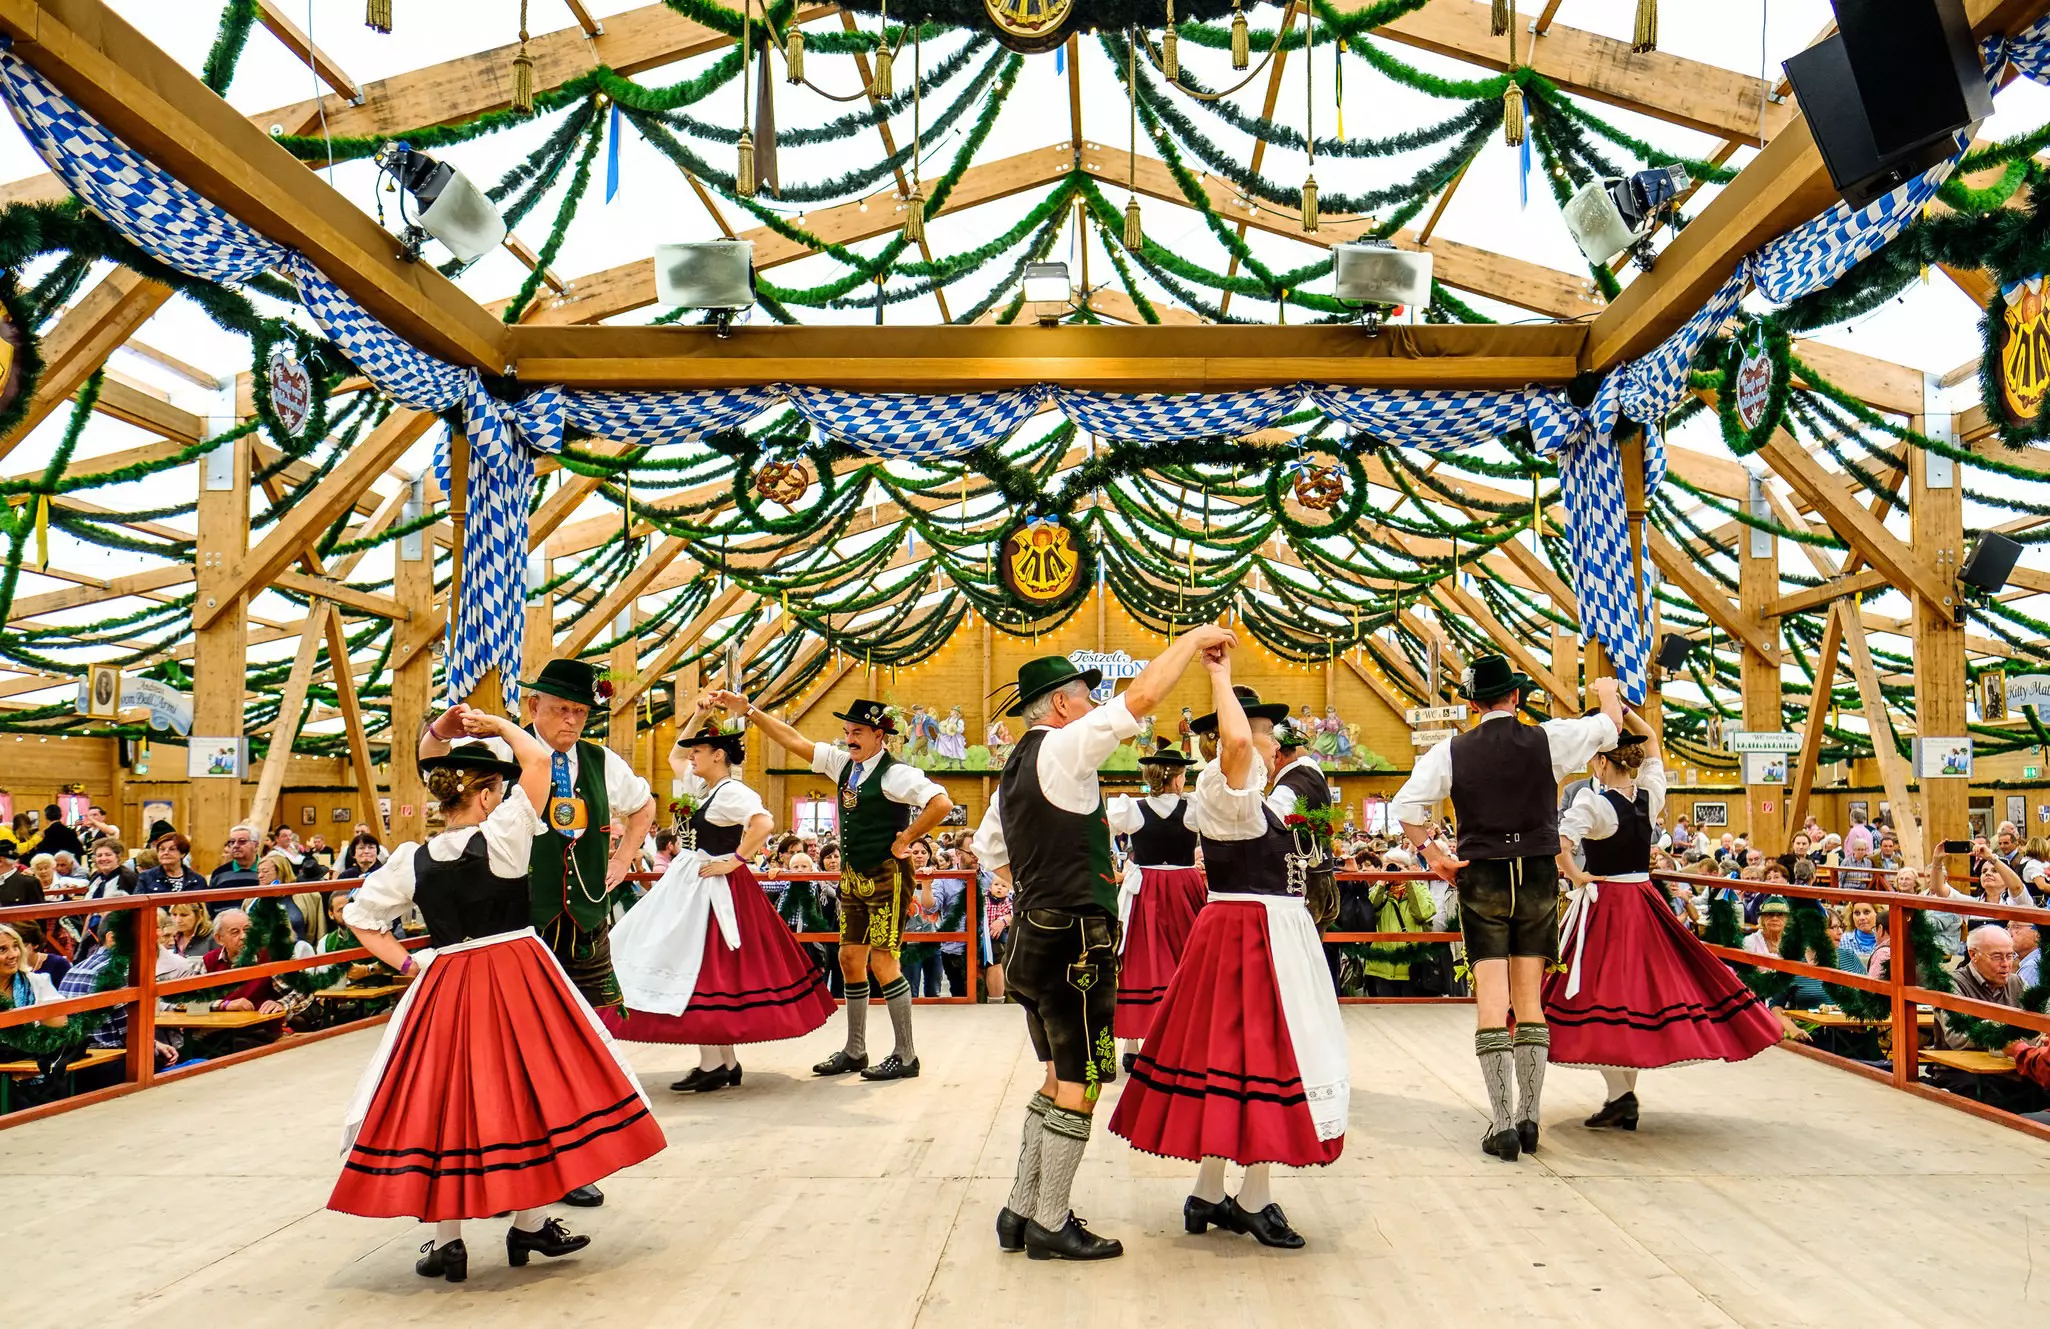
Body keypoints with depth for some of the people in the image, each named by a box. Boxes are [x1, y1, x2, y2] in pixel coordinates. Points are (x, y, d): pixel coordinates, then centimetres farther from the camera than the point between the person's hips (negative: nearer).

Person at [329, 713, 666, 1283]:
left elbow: (357, 916, 10)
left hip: (443, 985, 3)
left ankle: (446, 1240, 15)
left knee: (442, 1100, 9)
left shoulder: (412, 860, 1)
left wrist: (407, 963, 10)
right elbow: (540, 758, -9)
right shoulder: (501, 837, -12)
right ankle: (530, 1224, 17)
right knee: (527, 1091, 9)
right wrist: (495, 723, 4)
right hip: (518, 976, -3)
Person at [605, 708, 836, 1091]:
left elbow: (764, 824, -31)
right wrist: (697, 720, 17)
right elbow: (674, 757, 28)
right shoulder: (704, 788, 13)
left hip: (713, 891, -10)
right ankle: (726, 1062, 17)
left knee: (705, 970, -6)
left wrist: (733, 862, -24)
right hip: (692, 887, 10)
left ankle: (712, 1066, 1)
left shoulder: (732, 792, -15)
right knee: (704, 970, 11)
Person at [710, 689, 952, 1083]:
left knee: (882, 963, -8)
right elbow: (794, 740, 12)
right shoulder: (844, 763, 9)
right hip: (853, 877, 9)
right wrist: (748, 711, 8)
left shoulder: (894, 774, -15)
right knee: (850, 960, 12)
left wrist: (906, 839, -19)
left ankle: (905, 1055, 3)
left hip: (886, 877, -9)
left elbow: (941, 803, -27)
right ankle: (854, 1051, 25)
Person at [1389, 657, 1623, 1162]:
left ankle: (1501, 1123, -3)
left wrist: (1433, 854, 4)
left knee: (1492, 1000, -1)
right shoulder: (1548, 739, -3)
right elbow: (1611, 725, 12)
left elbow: (1405, 806, -8)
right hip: (1539, 877, 1)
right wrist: (1608, 692, 33)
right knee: (1530, 999, 9)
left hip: (1481, 878, -1)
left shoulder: (1452, 751, -3)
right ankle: (1528, 1117, 14)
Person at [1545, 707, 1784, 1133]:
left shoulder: (1591, 800, -15)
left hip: (1603, 904, -6)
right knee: (1642, 984, 13)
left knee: (1604, 992, -1)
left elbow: (1558, 842, -29)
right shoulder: (1650, 794, 1)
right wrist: (1624, 709, 15)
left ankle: (1620, 1093, -7)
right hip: (1643, 903, 6)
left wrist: (1574, 875, -14)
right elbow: (1652, 742, 18)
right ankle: (1626, 1095, 19)